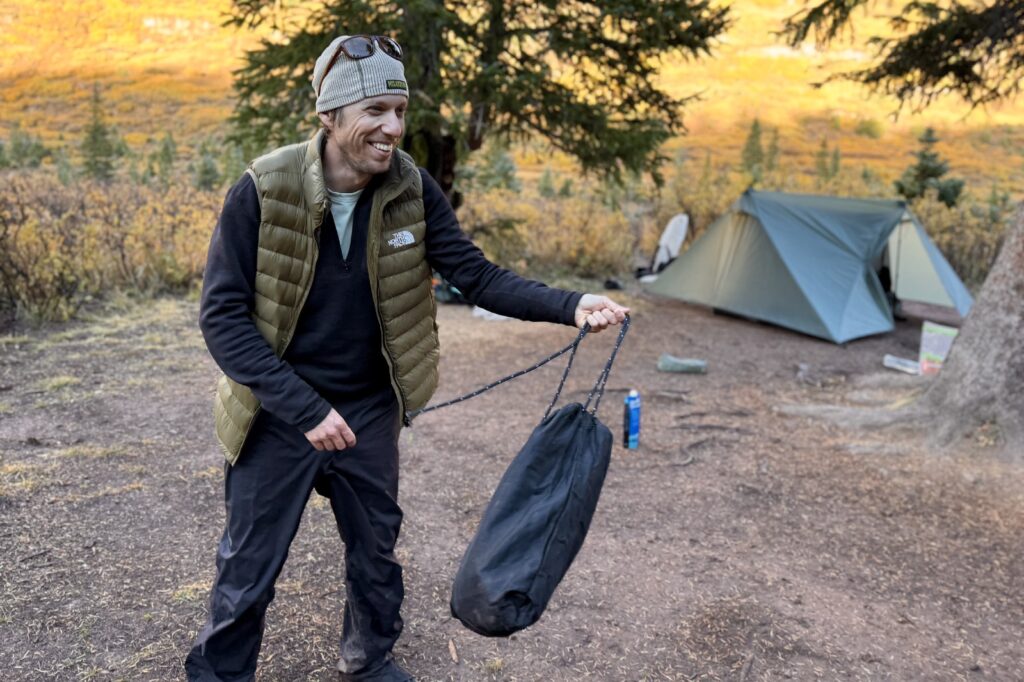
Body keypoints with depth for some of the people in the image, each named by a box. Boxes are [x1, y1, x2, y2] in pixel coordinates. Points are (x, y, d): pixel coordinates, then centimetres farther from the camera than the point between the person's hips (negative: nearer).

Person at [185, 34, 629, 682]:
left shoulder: (411, 189, -10)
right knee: (248, 572, 10)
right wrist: (305, 409, -24)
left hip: (370, 413, 4)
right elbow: (222, 315, -19)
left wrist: (570, 305, -23)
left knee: (377, 555, 20)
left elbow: (476, 274, -8)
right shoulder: (263, 191, -20)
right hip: (279, 418, -3)